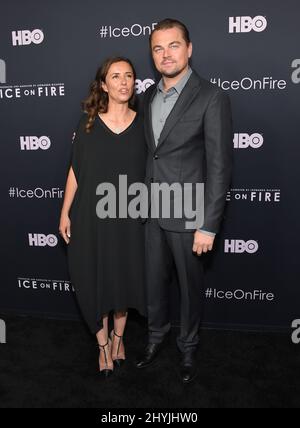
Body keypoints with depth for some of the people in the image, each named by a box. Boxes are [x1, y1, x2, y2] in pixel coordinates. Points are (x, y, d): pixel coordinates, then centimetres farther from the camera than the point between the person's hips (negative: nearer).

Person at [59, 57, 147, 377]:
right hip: (91, 216, 0)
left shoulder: (141, 123, 1)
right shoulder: (89, 122, 0)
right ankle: (103, 343, 28)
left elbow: (148, 172, 4)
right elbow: (75, 170, 2)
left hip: (128, 217, 1)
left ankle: (118, 336, 37)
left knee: (125, 277, 12)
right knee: (95, 280, 7)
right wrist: (65, 212, -1)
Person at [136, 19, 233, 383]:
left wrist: (208, 225, -17)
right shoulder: (149, 96, 7)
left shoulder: (211, 97, -12)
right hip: (153, 212, 5)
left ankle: (188, 347, 35)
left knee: (189, 285, 12)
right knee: (154, 281, 17)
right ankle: (156, 336, 40)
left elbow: (220, 166, -15)